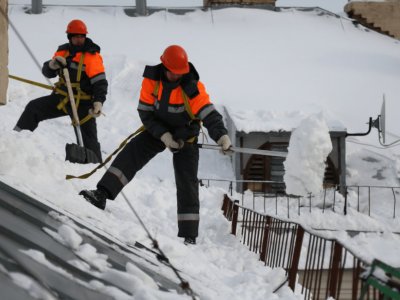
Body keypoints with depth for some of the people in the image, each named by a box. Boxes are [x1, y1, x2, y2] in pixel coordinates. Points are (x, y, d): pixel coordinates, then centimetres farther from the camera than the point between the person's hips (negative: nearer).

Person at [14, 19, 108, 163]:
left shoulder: (92, 56, -13)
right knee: (33, 108, 0)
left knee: (89, 138, -5)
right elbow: (47, 73, 7)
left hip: (83, 103, -6)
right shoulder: (63, 51, 5)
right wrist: (53, 64, -17)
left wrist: (98, 102, -33)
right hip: (61, 98, 6)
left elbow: (100, 82, -18)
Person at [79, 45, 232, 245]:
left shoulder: (193, 87, -25)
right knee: (130, 153, -20)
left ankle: (188, 235, -5)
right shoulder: (151, 79, -16)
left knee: (187, 183, -8)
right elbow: (145, 112, -12)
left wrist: (222, 136, -48)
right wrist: (163, 135, -23)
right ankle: (101, 194, -26)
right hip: (158, 130, 2)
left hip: (185, 136, -2)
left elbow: (209, 114, -31)